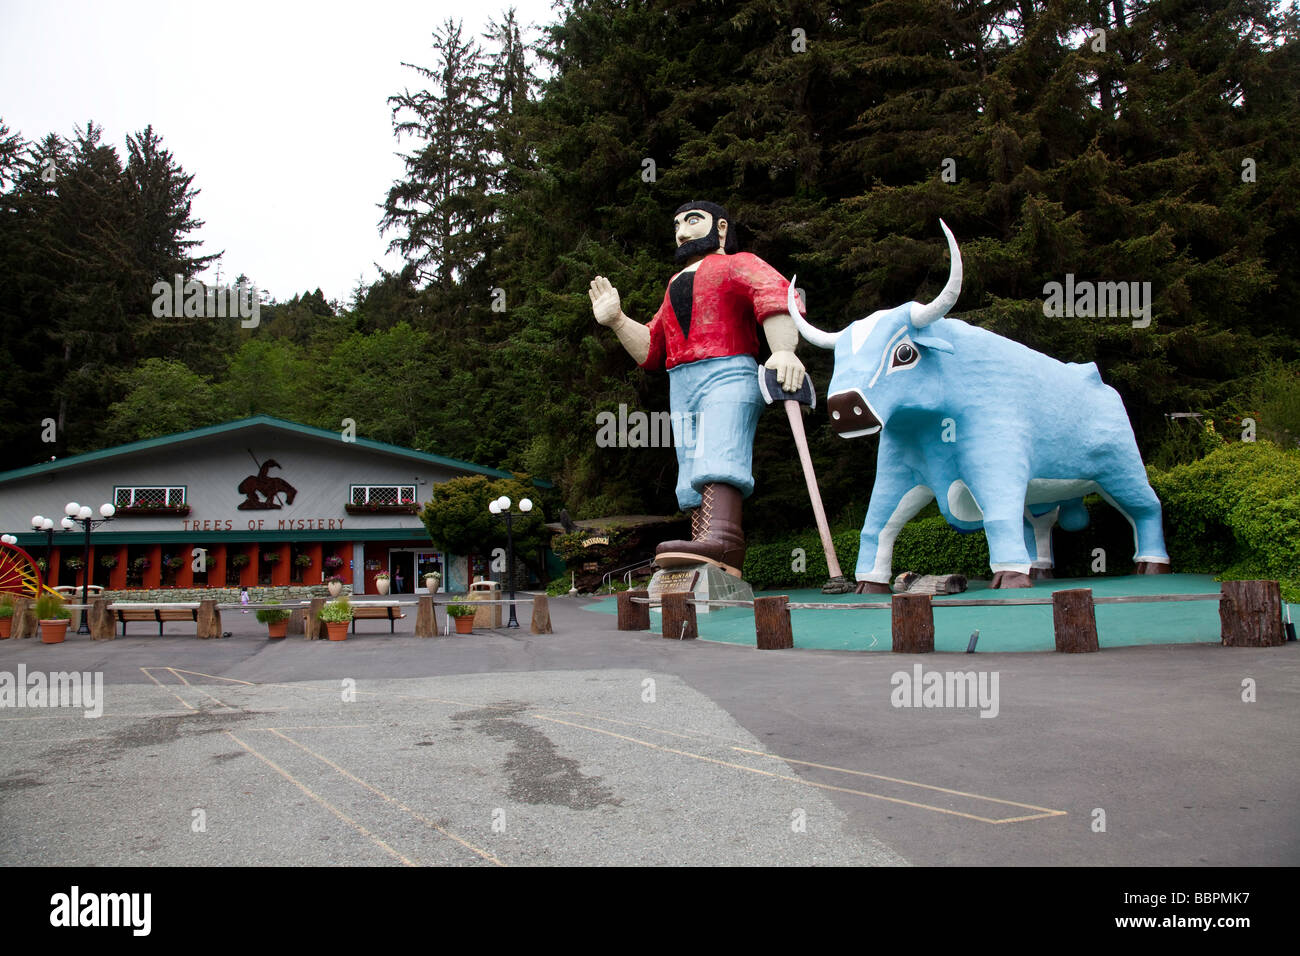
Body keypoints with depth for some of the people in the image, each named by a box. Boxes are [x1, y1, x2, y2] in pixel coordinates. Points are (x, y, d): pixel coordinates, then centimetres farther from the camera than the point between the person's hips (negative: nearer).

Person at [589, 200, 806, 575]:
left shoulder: (738, 264, 13)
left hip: (728, 374, -7)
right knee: (693, 480, -4)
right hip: (681, 387, 7)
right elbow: (650, 349, 29)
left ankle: (719, 539, -49)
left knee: (717, 459, -29)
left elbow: (774, 295, -10)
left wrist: (783, 351, -29)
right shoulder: (675, 286, 35)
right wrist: (616, 321, 11)